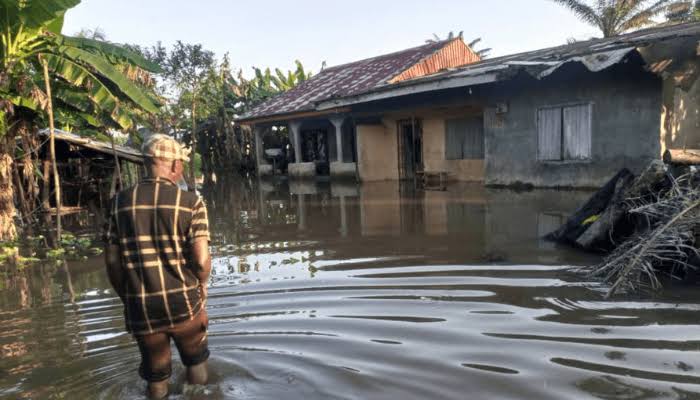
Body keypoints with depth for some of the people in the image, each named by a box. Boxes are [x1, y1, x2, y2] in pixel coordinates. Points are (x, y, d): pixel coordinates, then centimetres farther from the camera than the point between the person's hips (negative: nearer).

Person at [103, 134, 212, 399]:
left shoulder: (121, 202, 1)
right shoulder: (191, 202, -10)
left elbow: (112, 262, 3)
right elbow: (201, 260, -16)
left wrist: (128, 299, 16)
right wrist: (201, 285, 5)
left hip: (140, 309, 3)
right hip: (183, 303, -3)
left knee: (155, 375, 22)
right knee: (195, 363, 23)